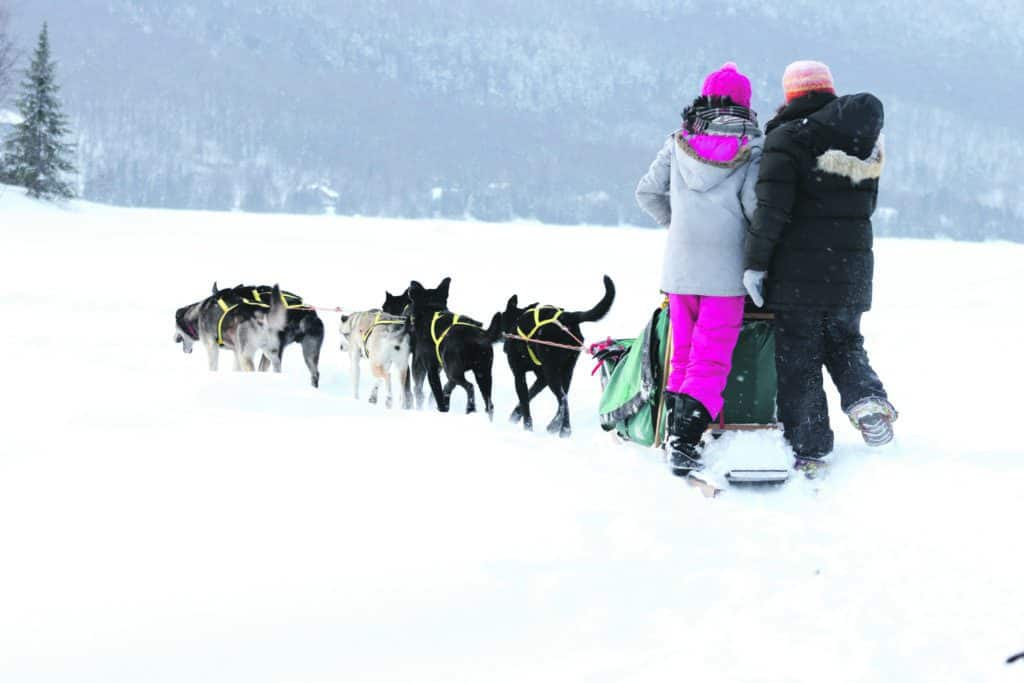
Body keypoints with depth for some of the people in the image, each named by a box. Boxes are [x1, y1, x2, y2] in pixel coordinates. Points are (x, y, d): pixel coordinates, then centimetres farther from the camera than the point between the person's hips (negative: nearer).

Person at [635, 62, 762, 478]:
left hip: (680, 266, 4)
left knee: (684, 353, 17)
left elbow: (648, 193, 11)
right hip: (726, 268, -4)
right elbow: (757, 204, -14)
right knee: (711, 359, -5)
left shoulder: (680, 143, 7)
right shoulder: (751, 148, -5)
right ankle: (685, 440, -17)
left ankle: (675, 428, 19)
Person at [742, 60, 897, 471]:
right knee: (845, 343, 22)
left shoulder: (788, 138, -11)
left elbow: (771, 207, -17)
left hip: (797, 273, -5)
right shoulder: (865, 144, 8)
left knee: (798, 360, 3)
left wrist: (756, 263, -12)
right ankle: (866, 397, -5)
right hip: (852, 270, 5)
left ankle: (807, 449, 4)